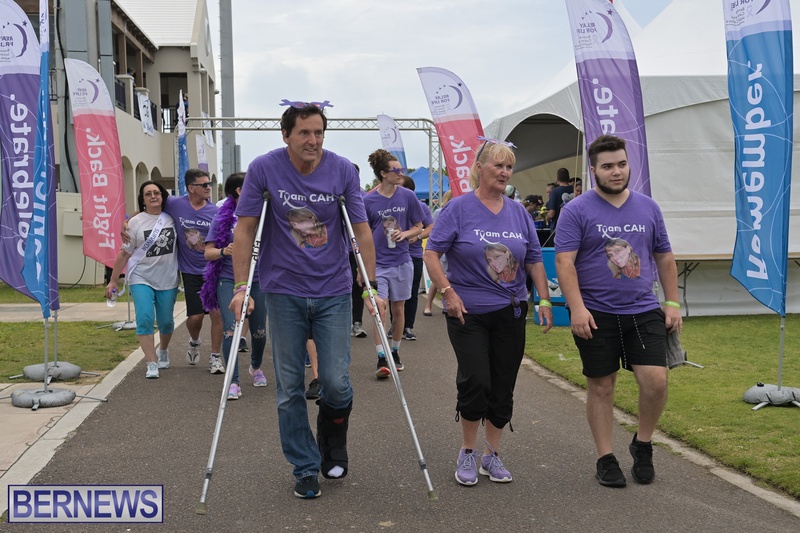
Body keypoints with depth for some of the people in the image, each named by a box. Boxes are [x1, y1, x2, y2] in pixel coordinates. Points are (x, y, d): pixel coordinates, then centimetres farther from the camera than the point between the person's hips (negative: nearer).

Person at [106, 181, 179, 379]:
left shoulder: (171, 218, 2)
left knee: (166, 321, 10)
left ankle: (163, 351, 39)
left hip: (168, 279, 2)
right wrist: (113, 281, -1)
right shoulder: (136, 222, -3)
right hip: (141, 279, -2)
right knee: (145, 318, -14)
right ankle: (152, 364, -9)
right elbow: (124, 253, -1)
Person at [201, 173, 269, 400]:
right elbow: (208, 252, -2)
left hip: (258, 281, 3)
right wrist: (223, 251, -21)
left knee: (259, 330, 11)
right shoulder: (222, 217, -1)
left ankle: (256, 367, 39)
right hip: (229, 281, -2)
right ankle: (233, 382, -7)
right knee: (231, 328, -14)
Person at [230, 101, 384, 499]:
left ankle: (333, 444, 29)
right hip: (283, 292, 0)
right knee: (290, 388, 5)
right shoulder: (263, 169, -7)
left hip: (333, 291, 0)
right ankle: (304, 468, 21)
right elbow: (244, 230, -2)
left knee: (336, 383, -2)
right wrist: (241, 287, -8)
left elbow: (361, 231, -1)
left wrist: (370, 288, -5)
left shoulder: (342, 170, -4)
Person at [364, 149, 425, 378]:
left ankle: (395, 352, 27)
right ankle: (381, 359, -6)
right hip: (377, 262, -2)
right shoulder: (368, 200, -4)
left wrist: (404, 234, -11)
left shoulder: (408, 196, 0)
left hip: (401, 261, 2)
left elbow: (418, 227, 8)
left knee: (398, 309, 11)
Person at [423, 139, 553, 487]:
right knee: (475, 381, -12)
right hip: (468, 313, -4)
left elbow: (534, 261, 12)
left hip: (510, 314, 4)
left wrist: (544, 301, 6)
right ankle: (467, 452, 10)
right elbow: (432, 253, -6)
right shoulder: (460, 208, -4)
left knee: (503, 388, 7)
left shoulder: (518, 213, 9)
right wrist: (448, 292, -15)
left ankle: (491, 455, 23)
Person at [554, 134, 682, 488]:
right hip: (596, 315, -3)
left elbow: (664, 258, 14)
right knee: (601, 386, 6)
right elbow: (564, 262, -12)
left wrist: (673, 303, 10)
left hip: (644, 312, 3)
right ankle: (605, 459, 20)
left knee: (655, 379, -8)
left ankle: (643, 445, 16)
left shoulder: (648, 208, 9)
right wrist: (577, 308, -21)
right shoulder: (577, 211, -5)